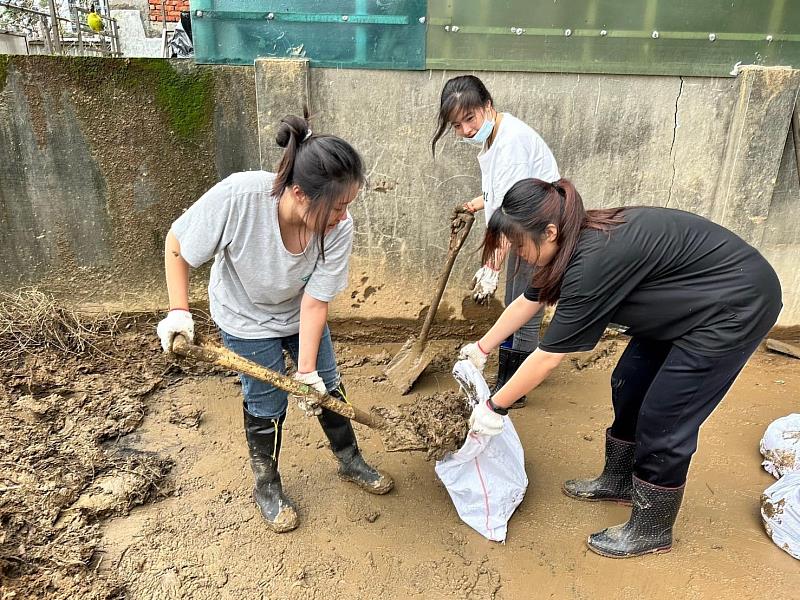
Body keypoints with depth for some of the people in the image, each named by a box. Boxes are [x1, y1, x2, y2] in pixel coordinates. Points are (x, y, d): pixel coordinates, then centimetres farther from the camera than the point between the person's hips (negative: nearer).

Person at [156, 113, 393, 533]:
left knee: (327, 386, 14)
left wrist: (307, 370, -24)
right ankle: (266, 486, 34)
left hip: (299, 312, 3)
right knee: (267, 406, 6)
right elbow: (177, 246, -21)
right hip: (247, 317, -3)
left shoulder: (339, 227, -32)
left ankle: (350, 462, 39)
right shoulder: (238, 196, -39)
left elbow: (314, 302, -25)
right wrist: (178, 311, -25)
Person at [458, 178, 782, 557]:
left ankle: (651, 530, 17)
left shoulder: (595, 260, -32)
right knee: (628, 386, 13)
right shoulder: (576, 242, -5)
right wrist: (481, 348, 19)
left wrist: (494, 408, -16)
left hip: (734, 308, -9)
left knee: (662, 419, -4)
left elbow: (548, 357, -27)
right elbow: (526, 303, 9)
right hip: (683, 304, 9)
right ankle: (619, 481, 33)